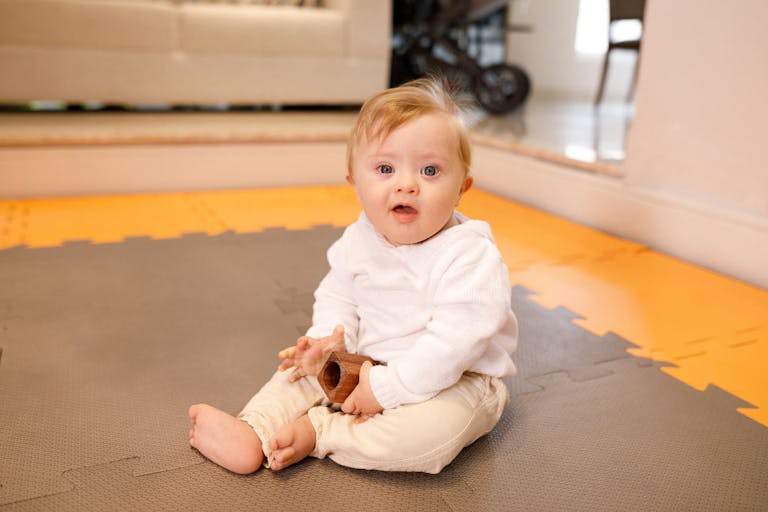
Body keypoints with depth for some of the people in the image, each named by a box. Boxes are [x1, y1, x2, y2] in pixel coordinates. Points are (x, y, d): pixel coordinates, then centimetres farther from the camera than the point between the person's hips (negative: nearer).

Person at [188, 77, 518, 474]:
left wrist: (387, 387, -28)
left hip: (454, 380, -6)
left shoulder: (470, 255, -27)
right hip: (371, 367, 6)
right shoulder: (357, 241, -4)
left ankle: (314, 431, -19)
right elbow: (338, 295, 10)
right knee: (302, 366, 4)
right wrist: (331, 338, -11)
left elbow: (456, 337, -31)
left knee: (432, 432, -33)